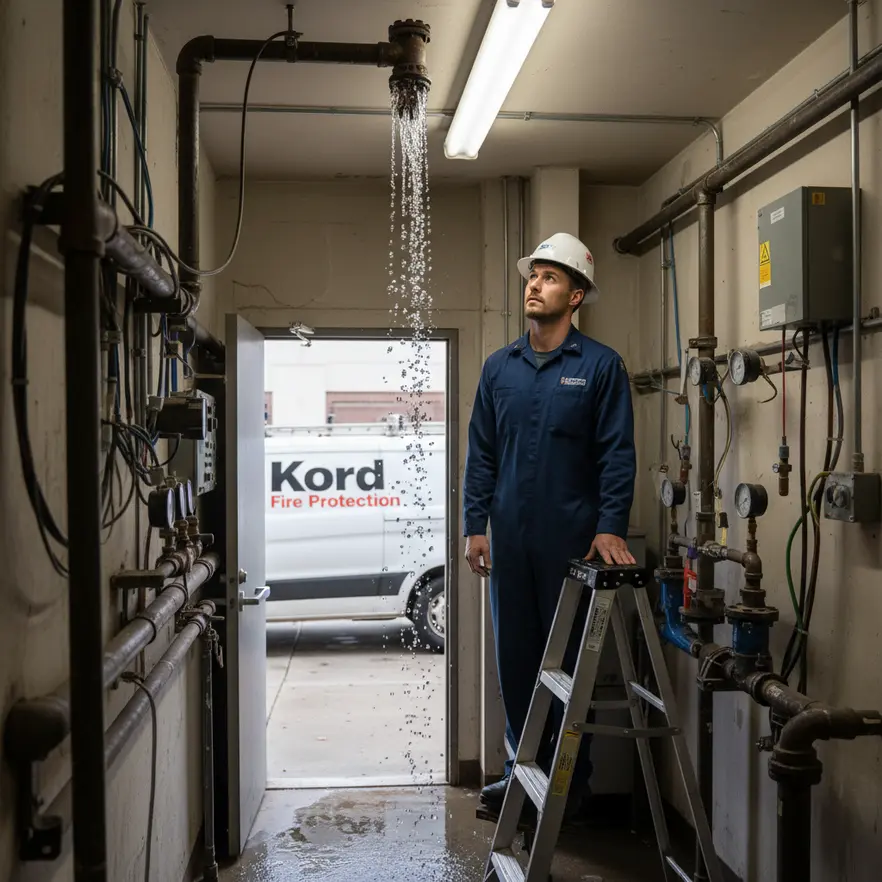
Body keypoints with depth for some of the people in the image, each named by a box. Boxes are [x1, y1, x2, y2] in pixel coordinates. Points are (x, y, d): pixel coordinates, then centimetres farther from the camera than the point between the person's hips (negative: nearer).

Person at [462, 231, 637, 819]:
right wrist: (476, 526, 4)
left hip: (571, 539, -4)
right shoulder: (499, 367, 9)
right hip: (510, 539, 4)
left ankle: (572, 779, 19)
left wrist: (611, 527, -15)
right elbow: (481, 453, 10)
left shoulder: (601, 366, -2)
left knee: (570, 657, 5)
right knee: (516, 655, 11)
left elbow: (618, 454, -6)